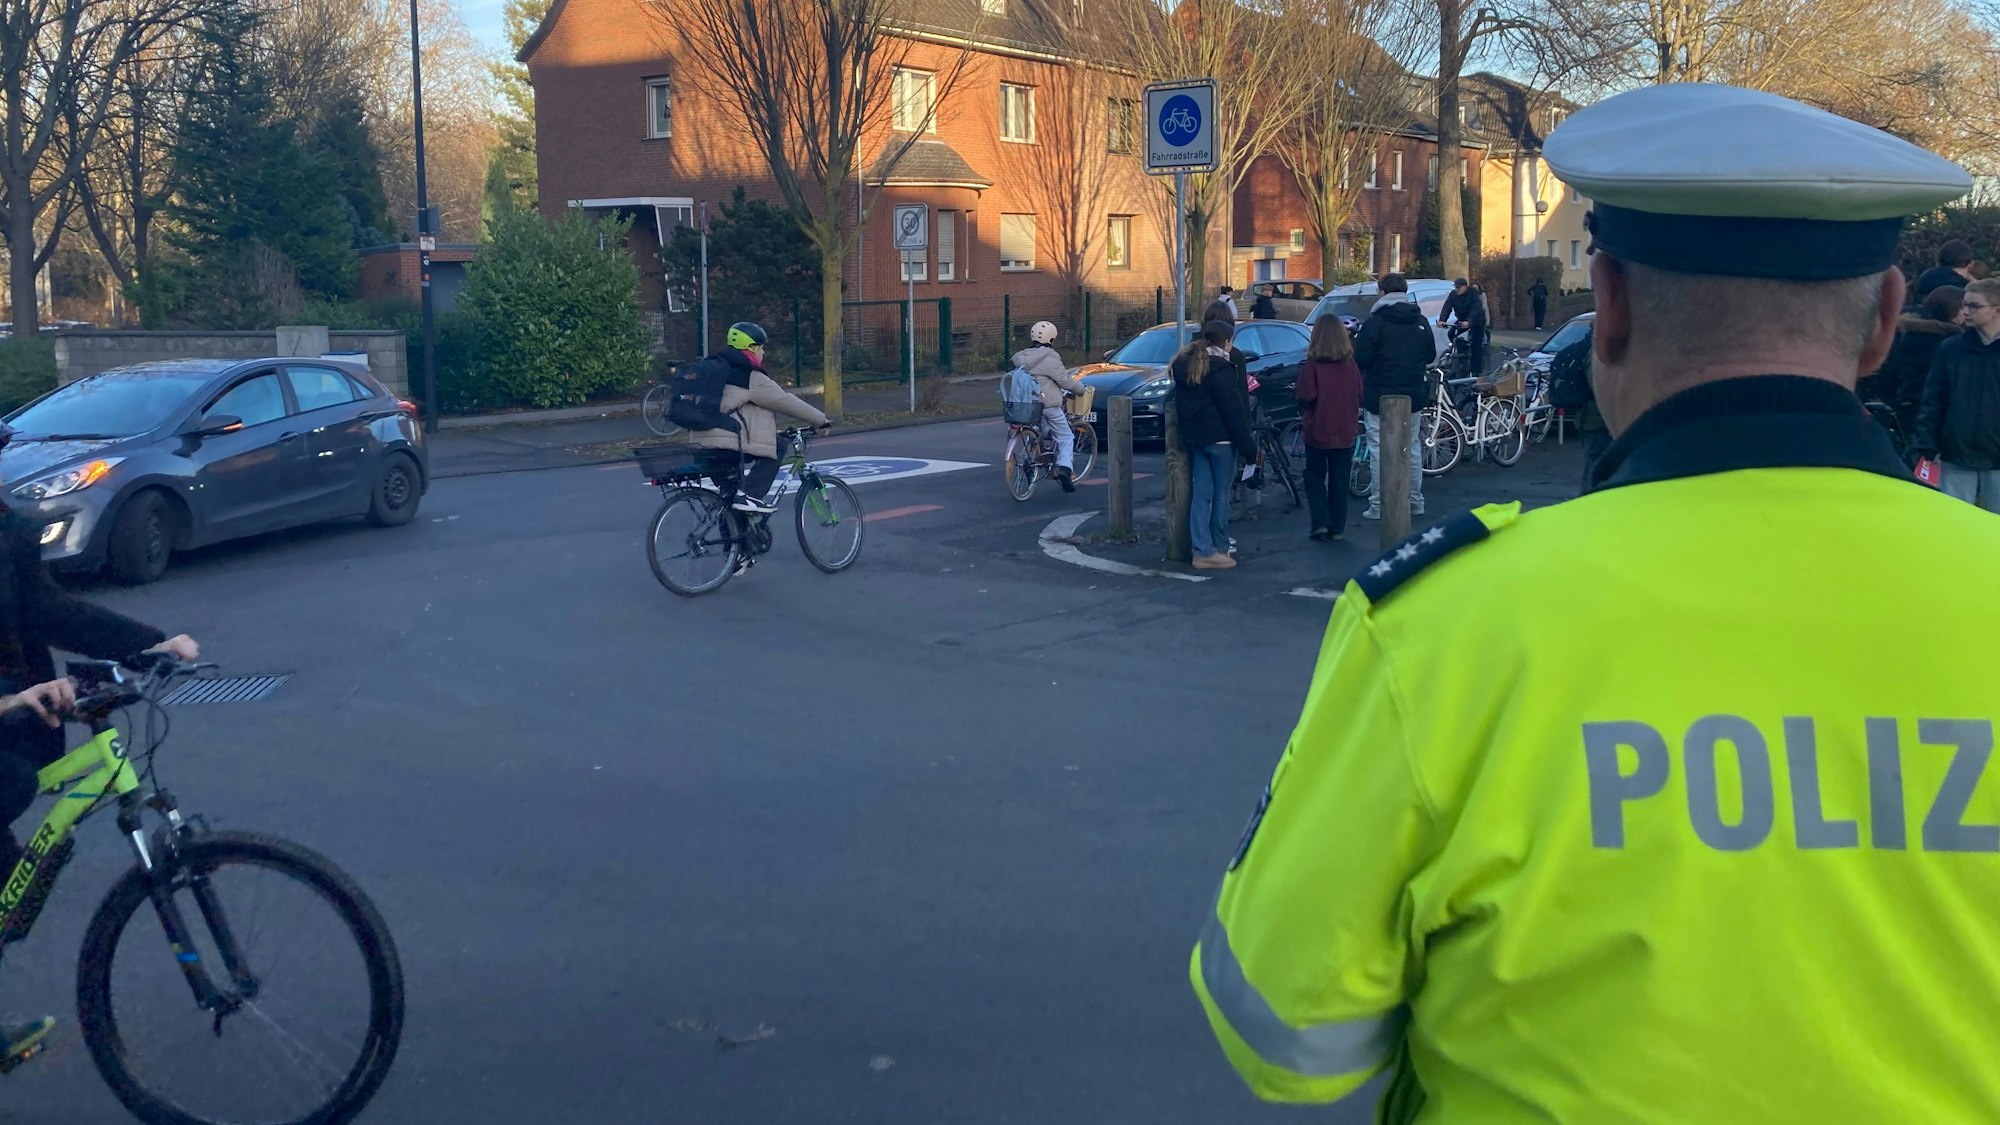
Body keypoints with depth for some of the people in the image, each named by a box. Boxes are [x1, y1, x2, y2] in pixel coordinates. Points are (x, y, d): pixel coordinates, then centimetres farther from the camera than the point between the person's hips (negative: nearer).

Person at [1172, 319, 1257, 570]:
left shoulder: (1184, 365, 11)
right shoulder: (1220, 369, -15)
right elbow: (1234, 411, -16)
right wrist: (1248, 445, -12)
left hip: (1192, 437, 8)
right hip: (1219, 438, -8)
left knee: (1201, 494, 8)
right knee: (1221, 495, 1)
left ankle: (1202, 550, 6)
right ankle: (1218, 550, 6)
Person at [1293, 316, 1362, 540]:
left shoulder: (1311, 365, -14)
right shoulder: (1351, 365, -2)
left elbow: (1305, 397, -18)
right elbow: (1360, 395, 3)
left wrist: (1304, 413, 2)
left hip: (1317, 429, -3)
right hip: (1345, 431, 3)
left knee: (1315, 476, 12)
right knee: (1339, 480, 10)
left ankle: (1321, 522, 0)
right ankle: (1337, 528, 12)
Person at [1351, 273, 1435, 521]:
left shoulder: (1376, 321, -14)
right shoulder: (1420, 322, 5)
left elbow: (1359, 359, -17)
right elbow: (1431, 354, 15)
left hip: (1379, 398, -6)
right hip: (1412, 397, 6)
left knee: (1380, 451, -2)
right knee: (1412, 447, 16)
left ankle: (1378, 506, -3)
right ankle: (1415, 501, 21)